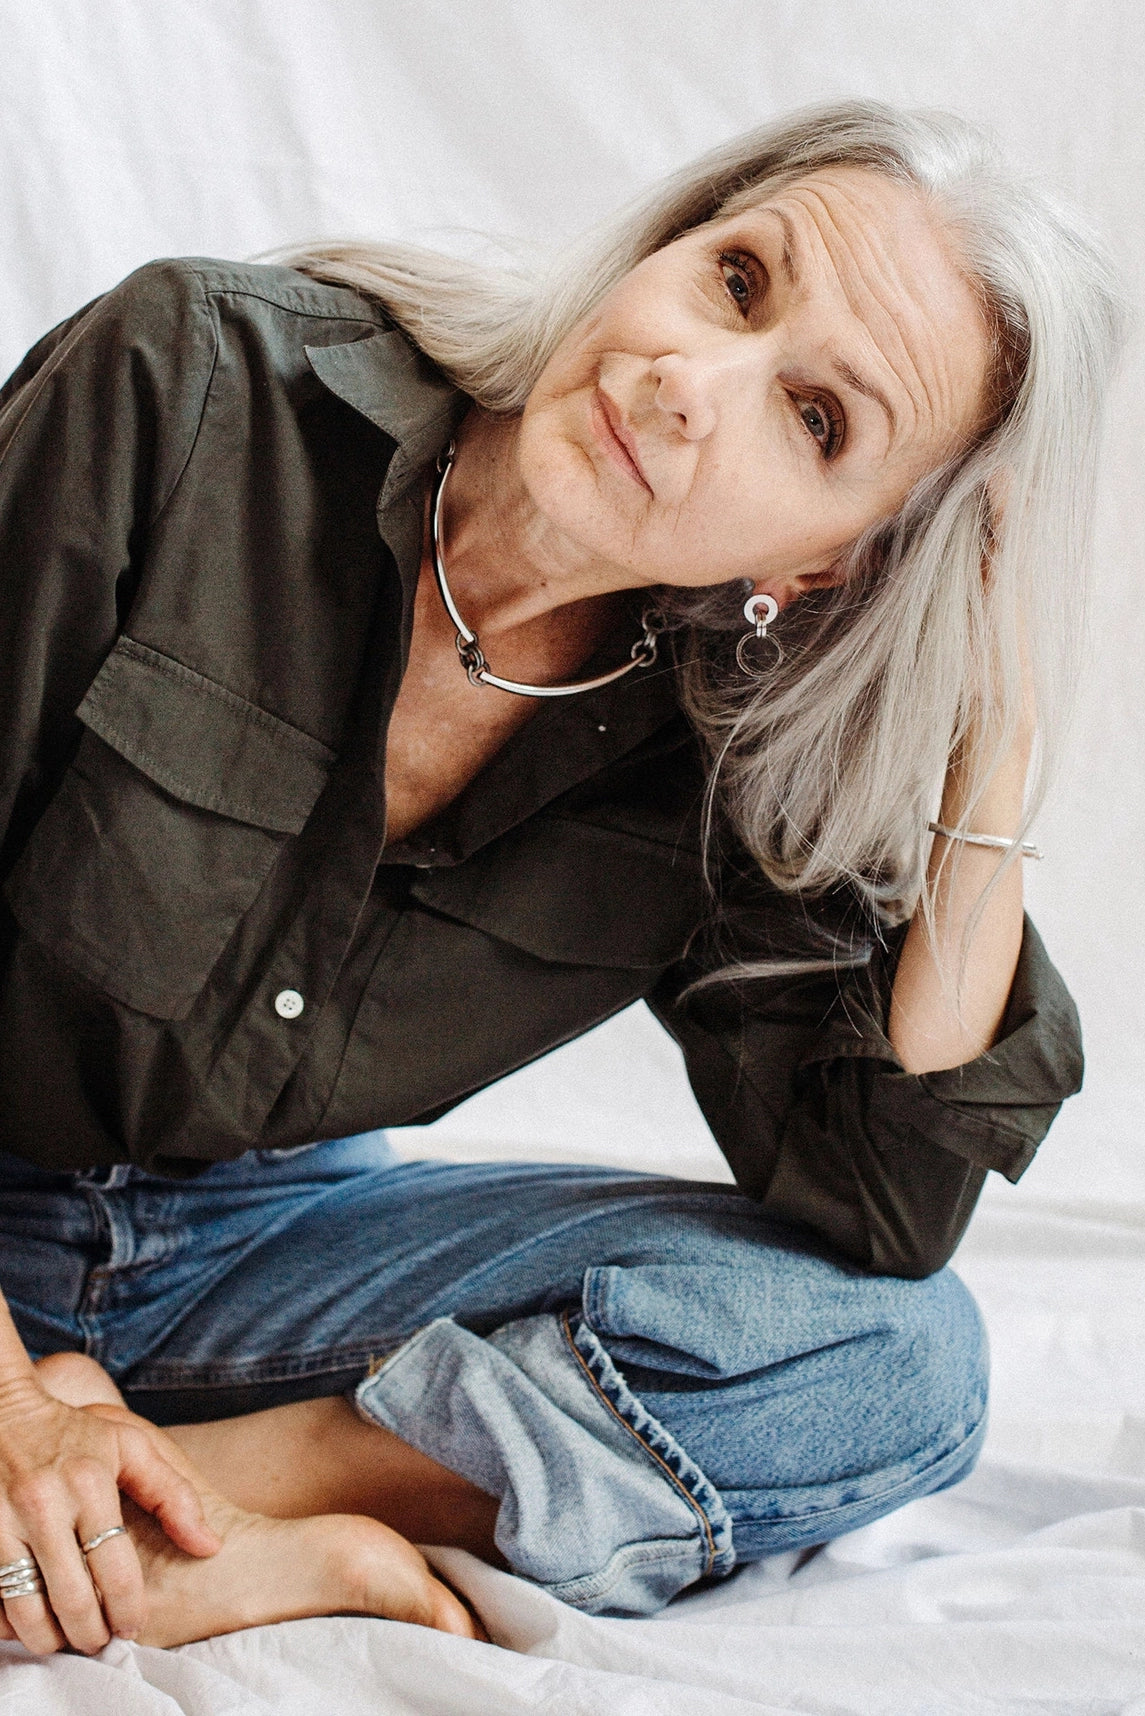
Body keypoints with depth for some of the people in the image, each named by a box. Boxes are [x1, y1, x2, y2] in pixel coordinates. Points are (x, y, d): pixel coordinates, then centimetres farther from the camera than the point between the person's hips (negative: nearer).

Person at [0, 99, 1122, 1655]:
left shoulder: (724, 753, -12)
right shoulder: (193, 391, -21)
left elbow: (874, 1223, -14)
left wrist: (992, 772, -22)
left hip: (265, 1235, 3)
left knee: (900, 1362, -17)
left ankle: (186, 1486, -19)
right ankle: (268, 1541, -18)